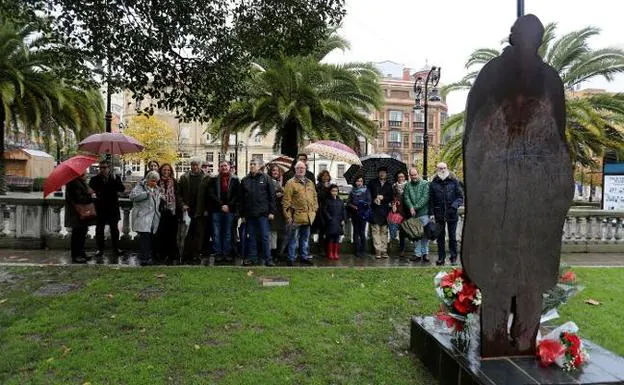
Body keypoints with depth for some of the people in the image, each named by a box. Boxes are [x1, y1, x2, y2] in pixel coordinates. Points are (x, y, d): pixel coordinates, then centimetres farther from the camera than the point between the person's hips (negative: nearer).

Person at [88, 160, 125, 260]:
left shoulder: (115, 177, -1)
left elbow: (122, 189, -14)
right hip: (100, 208, 0)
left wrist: (115, 180, -25)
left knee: (114, 229, 9)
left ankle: (116, 248, 19)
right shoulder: (95, 179, 0)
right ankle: (100, 249, 16)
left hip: (113, 208, 0)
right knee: (99, 229, 6)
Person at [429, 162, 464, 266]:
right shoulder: (433, 184, 3)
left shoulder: (454, 182, 1)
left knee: (452, 237, 9)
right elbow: (431, 200, 6)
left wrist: (455, 205, -16)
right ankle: (441, 257, 17)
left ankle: (454, 257, 19)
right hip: (439, 214, 1)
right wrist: (431, 213, -1)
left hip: (452, 214, -1)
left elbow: (460, 196, 2)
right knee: (440, 237, 9)